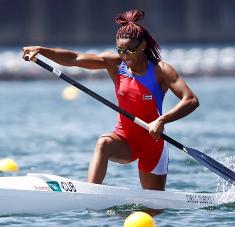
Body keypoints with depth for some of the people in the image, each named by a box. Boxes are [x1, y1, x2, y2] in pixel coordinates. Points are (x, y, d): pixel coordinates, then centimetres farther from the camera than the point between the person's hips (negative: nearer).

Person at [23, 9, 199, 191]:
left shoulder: (160, 70, -13)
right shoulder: (115, 64, -4)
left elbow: (192, 101, -23)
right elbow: (74, 59, -12)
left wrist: (162, 120, -35)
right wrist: (41, 50, -25)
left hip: (152, 141, -2)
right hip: (124, 138, 2)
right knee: (104, 143, -34)